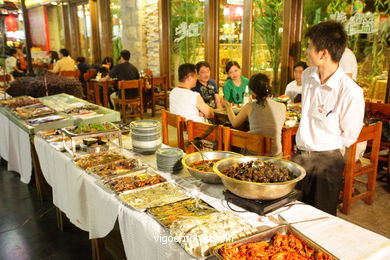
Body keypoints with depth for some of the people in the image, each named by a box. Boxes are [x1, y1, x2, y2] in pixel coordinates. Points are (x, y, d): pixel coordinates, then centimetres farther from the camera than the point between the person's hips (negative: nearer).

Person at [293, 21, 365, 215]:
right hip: (299, 155, 6)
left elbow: (348, 137, -11)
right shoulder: (307, 75, 0)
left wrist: (321, 147, -4)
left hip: (326, 161, -6)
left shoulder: (351, 92, -22)